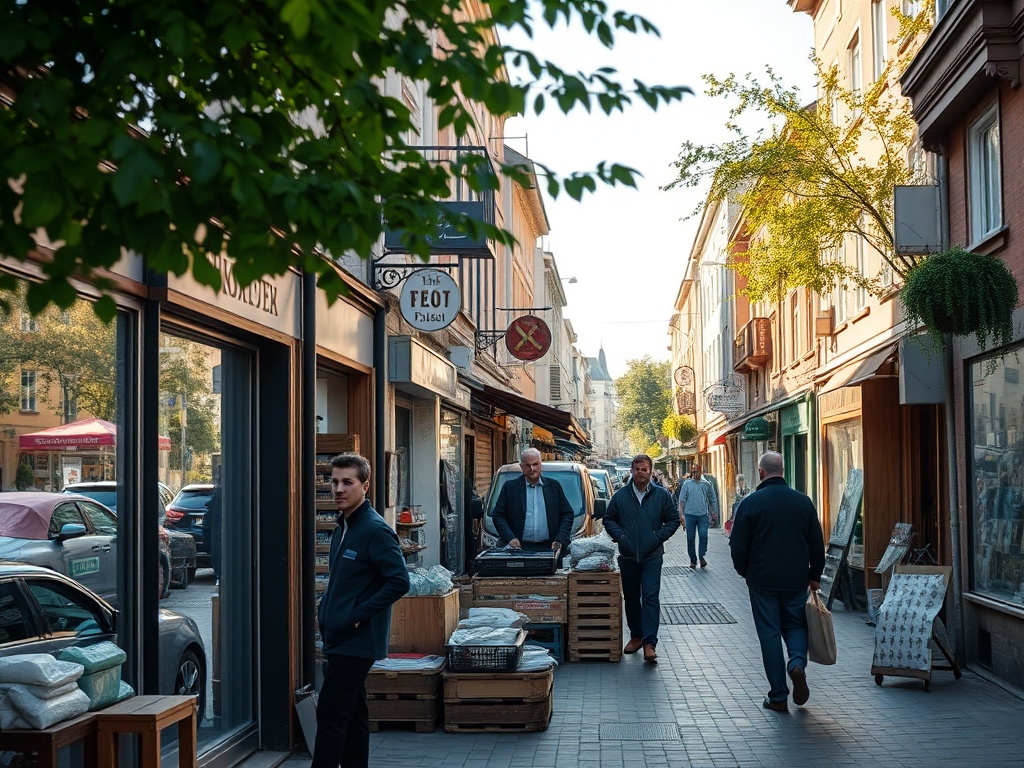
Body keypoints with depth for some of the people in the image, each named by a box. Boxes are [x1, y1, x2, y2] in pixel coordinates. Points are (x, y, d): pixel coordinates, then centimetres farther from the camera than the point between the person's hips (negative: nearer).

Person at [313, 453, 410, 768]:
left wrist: (358, 615, -19)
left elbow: (399, 581, -22)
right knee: (352, 715, 14)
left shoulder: (375, 530, -15)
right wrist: (328, 611, 11)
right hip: (339, 638, 9)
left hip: (357, 641, -9)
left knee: (330, 715, -9)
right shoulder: (342, 528, 13)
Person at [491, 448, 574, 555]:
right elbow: (497, 515, 6)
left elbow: (568, 514, 13)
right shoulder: (510, 487, 8)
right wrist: (510, 538, -9)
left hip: (548, 548, 1)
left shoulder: (554, 486, 13)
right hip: (520, 548, -1)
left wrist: (560, 540, -2)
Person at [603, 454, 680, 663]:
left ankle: (649, 643, -13)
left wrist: (659, 537, -7)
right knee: (631, 597, 12)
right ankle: (636, 636, 27)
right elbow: (608, 519, 12)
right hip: (627, 557, 3)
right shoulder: (621, 495, 4)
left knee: (650, 597, -10)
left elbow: (673, 520, 7)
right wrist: (619, 535, -5)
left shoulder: (662, 495, 1)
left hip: (652, 556, -2)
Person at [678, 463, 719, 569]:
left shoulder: (707, 484, 7)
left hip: (703, 515, 0)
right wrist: (681, 514, -5)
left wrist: (715, 513, 9)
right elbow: (682, 500, 2)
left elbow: (713, 500, 13)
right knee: (690, 538, 4)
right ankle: (693, 560, 14)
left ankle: (702, 556, 1)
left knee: (703, 535, -13)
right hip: (690, 514, 0)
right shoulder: (687, 484, 4)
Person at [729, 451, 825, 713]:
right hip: (796, 580, 2)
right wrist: (815, 576, 17)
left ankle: (778, 697, 5)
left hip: (763, 581, -2)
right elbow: (817, 544, 5)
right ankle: (797, 662, -13)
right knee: (796, 624, 18)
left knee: (770, 633, 5)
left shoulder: (750, 503, -9)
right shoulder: (803, 501, 0)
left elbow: (738, 546, -6)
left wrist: (746, 572, 12)